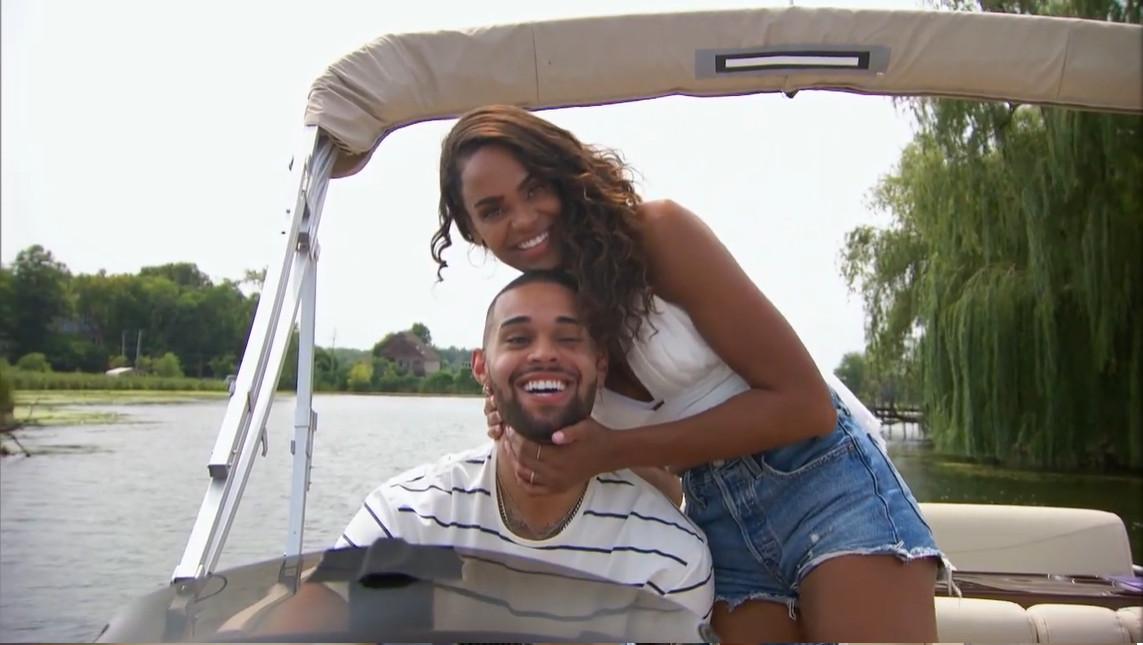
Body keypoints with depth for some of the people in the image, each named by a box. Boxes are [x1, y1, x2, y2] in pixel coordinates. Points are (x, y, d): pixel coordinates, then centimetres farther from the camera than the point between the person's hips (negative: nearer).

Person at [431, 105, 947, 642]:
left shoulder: (659, 232, -13)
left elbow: (805, 404, -15)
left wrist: (612, 451, -19)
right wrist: (522, 432, -10)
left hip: (821, 482, -4)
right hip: (715, 521, 5)